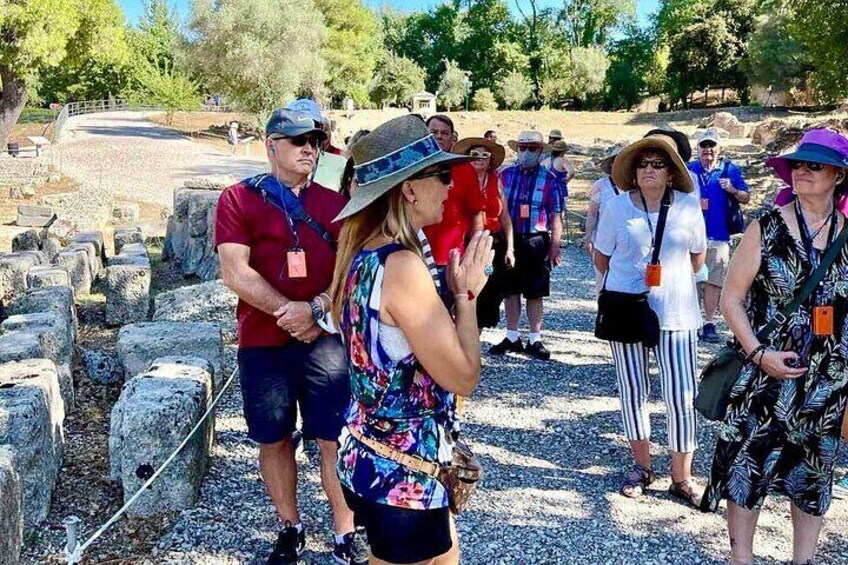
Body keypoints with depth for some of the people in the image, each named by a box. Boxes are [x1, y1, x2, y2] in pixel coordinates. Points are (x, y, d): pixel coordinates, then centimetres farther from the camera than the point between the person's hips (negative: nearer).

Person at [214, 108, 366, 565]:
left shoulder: (334, 204, 6)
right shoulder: (239, 199, -2)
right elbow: (236, 274, -11)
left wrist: (314, 308, -15)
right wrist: (293, 316, -12)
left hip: (325, 340, 1)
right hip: (263, 343, -1)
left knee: (334, 440, 3)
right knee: (273, 440, 11)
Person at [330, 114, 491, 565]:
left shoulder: (364, 254, 3)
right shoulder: (402, 266, -26)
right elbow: (462, 377, -20)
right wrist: (466, 293, -9)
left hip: (374, 455, 9)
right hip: (400, 471, -9)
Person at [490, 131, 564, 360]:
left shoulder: (549, 179, 0)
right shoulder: (505, 175, 6)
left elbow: (556, 216, -1)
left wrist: (555, 246, -7)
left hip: (536, 242, -2)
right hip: (509, 239, 2)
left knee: (536, 293, 4)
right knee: (510, 290, 8)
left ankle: (535, 340, 13)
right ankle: (512, 338, 19)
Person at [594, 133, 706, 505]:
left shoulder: (688, 207, -2)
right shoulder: (617, 207, -2)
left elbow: (698, 256, 13)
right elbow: (601, 258, 10)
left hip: (676, 313, -1)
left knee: (681, 397, -3)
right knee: (633, 392, 9)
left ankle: (682, 477, 12)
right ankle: (642, 467, 26)